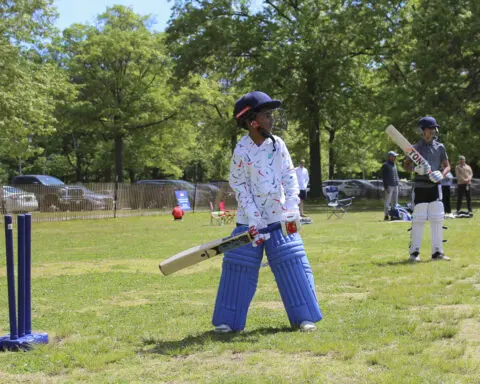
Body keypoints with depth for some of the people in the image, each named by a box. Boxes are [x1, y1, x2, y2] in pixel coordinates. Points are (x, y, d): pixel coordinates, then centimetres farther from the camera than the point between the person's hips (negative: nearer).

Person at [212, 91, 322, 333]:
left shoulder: (277, 144, 0)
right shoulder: (242, 151, -10)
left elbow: (290, 177, 1)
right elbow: (239, 186, -8)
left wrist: (292, 209, -10)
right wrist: (254, 219, -15)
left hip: (279, 217, 3)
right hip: (250, 218, -3)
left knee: (292, 263, -1)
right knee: (239, 266, 0)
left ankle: (303, 316, 9)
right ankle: (227, 320, 13)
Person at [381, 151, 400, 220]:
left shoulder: (394, 164, 19)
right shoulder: (385, 165, -7)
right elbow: (384, 177, -12)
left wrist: (397, 184, 17)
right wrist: (386, 187, -18)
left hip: (395, 185, 9)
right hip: (389, 186, -9)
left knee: (395, 202, 9)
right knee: (387, 201, -9)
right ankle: (386, 215, -8)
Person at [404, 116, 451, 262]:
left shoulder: (440, 147, 10)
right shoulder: (416, 147, 1)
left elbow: (447, 166, 13)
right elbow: (406, 165, 5)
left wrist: (441, 174, -8)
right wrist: (415, 169, -16)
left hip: (435, 186, 4)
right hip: (420, 187, -3)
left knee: (437, 219, 2)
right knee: (418, 219, -6)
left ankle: (437, 252, 9)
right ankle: (414, 252, 1)